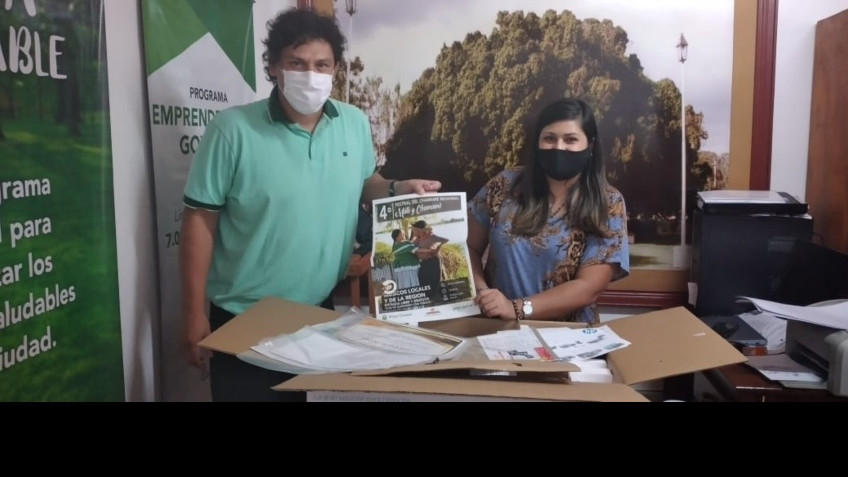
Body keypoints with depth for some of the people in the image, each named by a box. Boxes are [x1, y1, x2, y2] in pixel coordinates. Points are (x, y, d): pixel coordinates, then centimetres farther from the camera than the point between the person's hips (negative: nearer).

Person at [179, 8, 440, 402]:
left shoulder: (355, 124, -1)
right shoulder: (232, 130, -14)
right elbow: (200, 222, -11)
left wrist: (399, 189, -6)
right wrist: (195, 315, -10)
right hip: (243, 320, -4)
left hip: (322, 311, 4)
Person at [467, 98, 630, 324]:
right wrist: (481, 293, -10)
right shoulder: (506, 185, 0)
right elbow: (469, 247, 7)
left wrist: (517, 308, -19)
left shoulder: (608, 205, -4)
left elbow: (588, 287, -11)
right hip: (497, 326, 2)